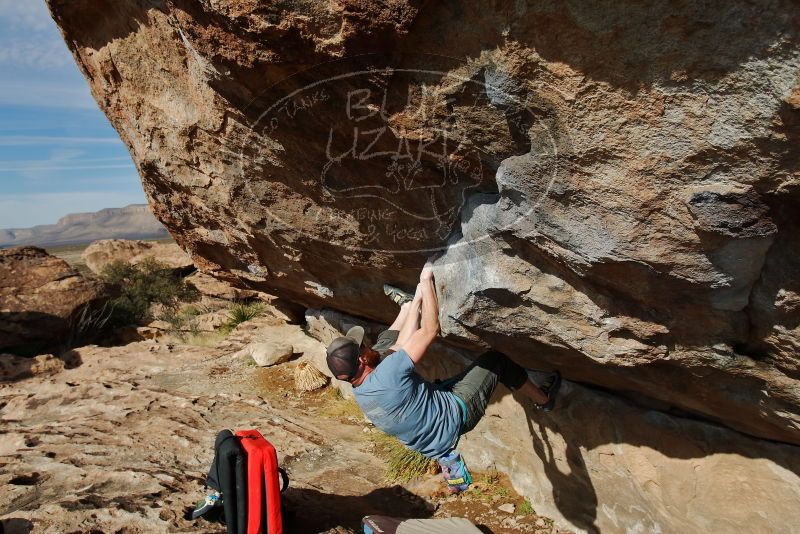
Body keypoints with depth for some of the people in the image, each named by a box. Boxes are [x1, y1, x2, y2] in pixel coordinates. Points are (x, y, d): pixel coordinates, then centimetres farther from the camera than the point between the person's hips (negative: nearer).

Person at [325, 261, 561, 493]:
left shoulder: (359, 393, -10)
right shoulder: (386, 375, -39)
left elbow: (399, 347, -3)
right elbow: (430, 330, -32)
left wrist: (418, 299, -1)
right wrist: (426, 281, -23)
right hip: (455, 415, -7)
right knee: (495, 360, 7)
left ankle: (407, 304, 33)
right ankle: (543, 398, 30)